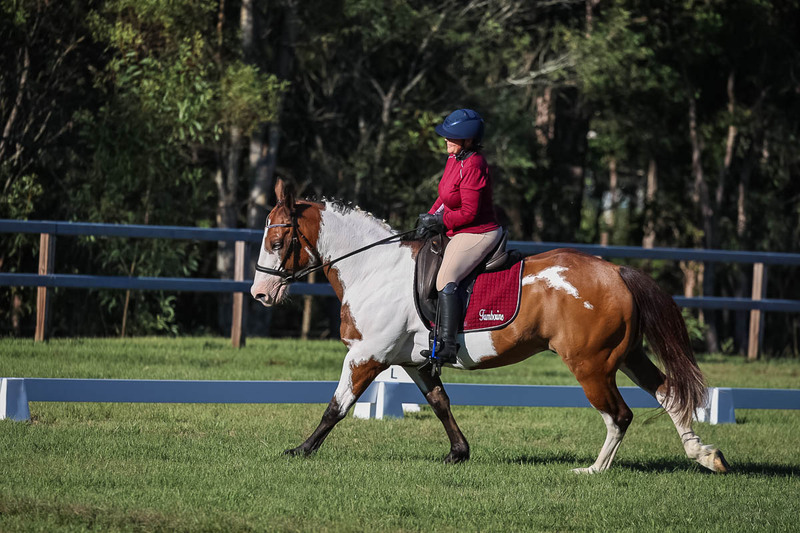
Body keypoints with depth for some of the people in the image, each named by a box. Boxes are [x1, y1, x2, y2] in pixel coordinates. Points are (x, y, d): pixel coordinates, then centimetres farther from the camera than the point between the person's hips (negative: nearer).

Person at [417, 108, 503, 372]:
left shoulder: (472, 166, -23)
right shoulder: (454, 158, 8)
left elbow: (469, 212, -23)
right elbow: (446, 196, 21)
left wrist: (440, 221, -13)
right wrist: (431, 216, 5)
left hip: (477, 235, -11)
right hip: (464, 234, 11)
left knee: (446, 279, -24)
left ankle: (446, 345, -30)